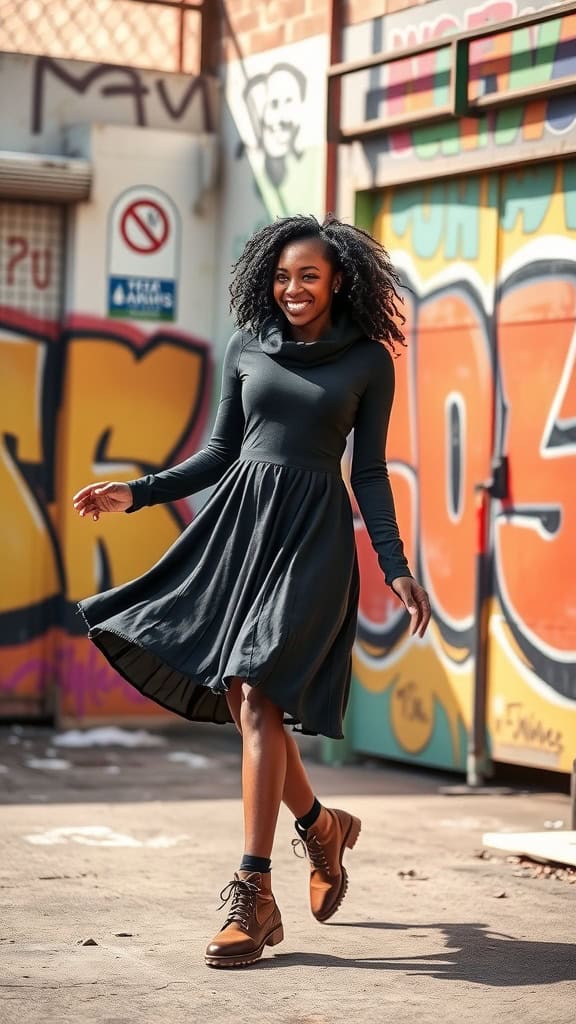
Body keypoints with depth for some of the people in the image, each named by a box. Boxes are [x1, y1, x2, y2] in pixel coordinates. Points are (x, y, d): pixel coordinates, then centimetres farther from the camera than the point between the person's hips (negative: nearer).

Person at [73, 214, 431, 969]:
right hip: (241, 519, 5)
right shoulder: (246, 350, 10)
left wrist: (396, 568, -2)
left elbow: (370, 472, 4)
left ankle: (254, 900, -13)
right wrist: (136, 494, 7)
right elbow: (222, 452, 15)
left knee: (258, 699, -15)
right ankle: (322, 828, 32)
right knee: (239, 700, 6)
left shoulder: (369, 362, 2)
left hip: (313, 535, -5)